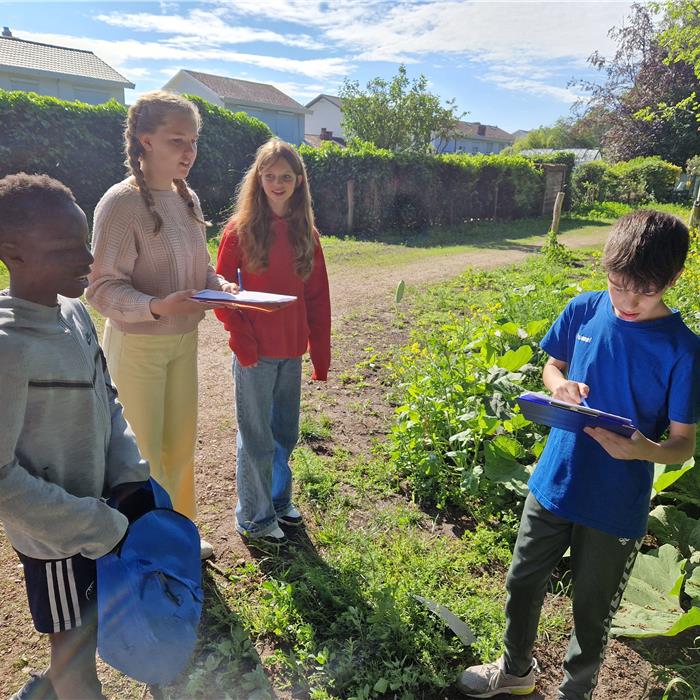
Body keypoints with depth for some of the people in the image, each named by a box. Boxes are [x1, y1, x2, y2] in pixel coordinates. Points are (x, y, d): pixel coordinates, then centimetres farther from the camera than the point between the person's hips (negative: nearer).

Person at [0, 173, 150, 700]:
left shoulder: (73, 311, -6)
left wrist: (130, 476, -5)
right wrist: (96, 527, -18)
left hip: (99, 502, 7)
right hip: (56, 536, -7)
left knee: (94, 621, 27)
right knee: (77, 638, 17)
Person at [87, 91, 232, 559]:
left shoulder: (188, 198, 4)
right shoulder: (122, 203, -17)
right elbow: (102, 288, -18)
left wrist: (218, 286, -7)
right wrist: (157, 307, -34)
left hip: (184, 340, 7)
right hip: (137, 344, -7)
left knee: (181, 443, 19)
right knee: (140, 452, 6)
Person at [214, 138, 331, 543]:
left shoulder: (306, 234, 6)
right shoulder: (241, 229, -5)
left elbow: (317, 298, 7)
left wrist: (321, 354, 5)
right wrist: (242, 339, -14)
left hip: (292, 352, 4)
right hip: (255, 353, -4)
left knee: (286, 432, 17)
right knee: (256, 437, 7)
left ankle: (279, 499, 38)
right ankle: (255, 517, 25)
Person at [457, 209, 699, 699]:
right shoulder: (584, 310, -8)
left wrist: (645, 450, -32)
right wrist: (561, 386, -15)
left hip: (617, 507, -3)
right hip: (554, 481, 3)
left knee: (592, 610, 18)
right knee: (523, 582, 20)